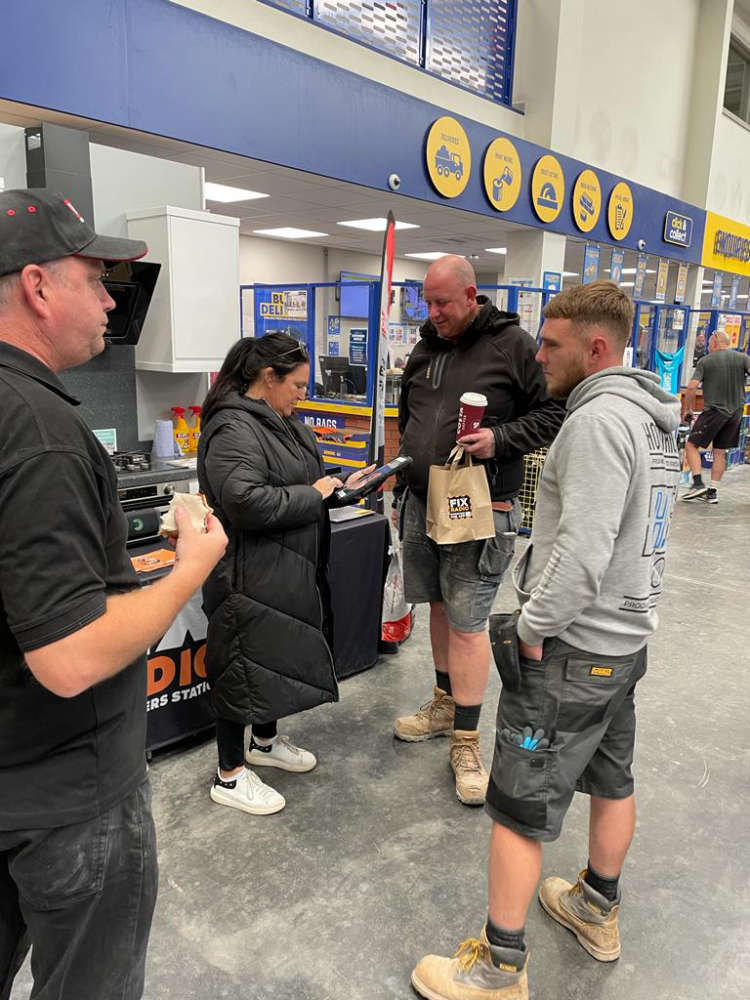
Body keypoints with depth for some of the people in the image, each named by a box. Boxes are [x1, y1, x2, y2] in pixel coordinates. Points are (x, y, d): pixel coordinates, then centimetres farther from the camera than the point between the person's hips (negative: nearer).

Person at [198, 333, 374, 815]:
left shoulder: (282, 420, 12)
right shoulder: (233, 429, -21)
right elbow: (247, 503, -32)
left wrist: (342, 485, 7)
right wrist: (314, 495, -22)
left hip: (289, 572, 10)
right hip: (251, 579, -10)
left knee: (280, 654, 22)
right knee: (245, 664, 3)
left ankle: (265, 741, 43)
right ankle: (230, 775, 21)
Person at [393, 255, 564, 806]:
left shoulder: (513, 344, -7)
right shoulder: (426, 348, 12)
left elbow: (554, 413, -6)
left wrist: (500, 439, -20)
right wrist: (402, 482, 19)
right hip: (423, 502, 7)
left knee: (467, 622, -5)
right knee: (440, 606, 16)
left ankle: (466, 741, 7)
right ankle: (446, 704, 34)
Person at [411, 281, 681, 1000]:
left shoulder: (598, 419, -22)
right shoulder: (654, 420, 9)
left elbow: (582, 552, -29)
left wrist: (532, 626, -17)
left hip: (571, 649, -10)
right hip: (627, 638, 10)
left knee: (520, 806, 2)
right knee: (612, 779, 23)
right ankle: (597, 911, 45)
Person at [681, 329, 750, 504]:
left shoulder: (705, 361, -2)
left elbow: (692, 386, -10)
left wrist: (687, 410, 0)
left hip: (714, 411, -4)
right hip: (736, 412, 4)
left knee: (691, 445, 5)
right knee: (720, 452, 10)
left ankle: (698, 483, -7)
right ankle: (713, 491, 13)